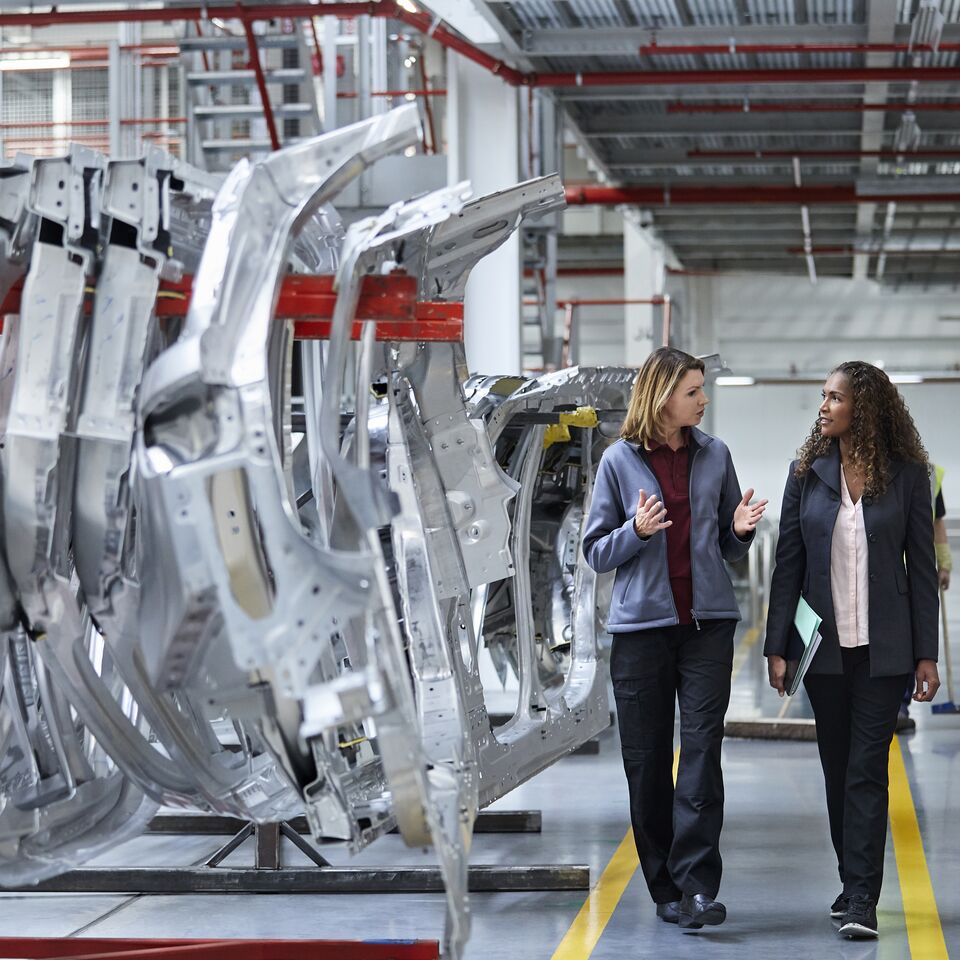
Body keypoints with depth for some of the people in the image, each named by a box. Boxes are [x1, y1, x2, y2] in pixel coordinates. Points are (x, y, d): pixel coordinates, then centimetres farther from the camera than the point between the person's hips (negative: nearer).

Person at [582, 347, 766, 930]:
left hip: (708, 622, 1)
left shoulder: (715, 455, 7)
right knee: (647, 762, 4)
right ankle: (665, 888, 14)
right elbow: (596, 553, 3)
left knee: (703, 750, -9)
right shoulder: (620, 461, 1)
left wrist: (740, 529, -7)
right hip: (642, 624, -1)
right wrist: (637, 530, -15)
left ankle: (698, 887, -11)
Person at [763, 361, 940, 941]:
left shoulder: (907, 475, -2)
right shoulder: (808, 473, 4)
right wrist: (777, 647, 0)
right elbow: (788, 563, 5)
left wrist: (927, 654, -3)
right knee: (837, 768, 9)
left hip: (883, 649, -3)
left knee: (867, 768, -7)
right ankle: (854, 885, 22)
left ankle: (862, 899, -8)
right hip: (825, 647, 3)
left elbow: (923, 568, 1)